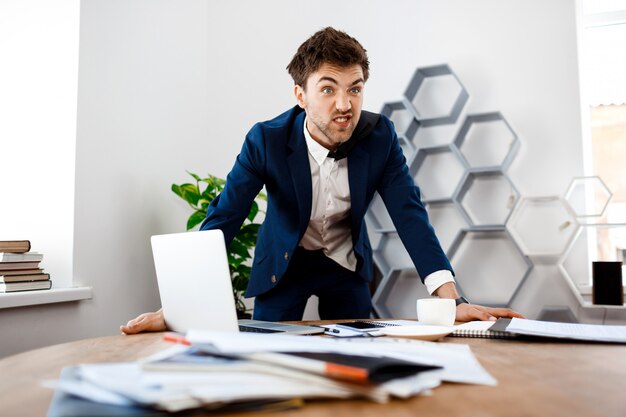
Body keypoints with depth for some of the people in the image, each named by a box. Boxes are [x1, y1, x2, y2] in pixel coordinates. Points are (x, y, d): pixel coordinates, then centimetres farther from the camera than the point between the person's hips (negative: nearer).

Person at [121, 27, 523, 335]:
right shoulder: (266, 140, -25)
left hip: (347, 262, 2)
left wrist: (452, 299, -33)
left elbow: (410, 213, -22)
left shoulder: (380, 134, -20)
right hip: (283, 261, -1)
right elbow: (221, 220, -26)